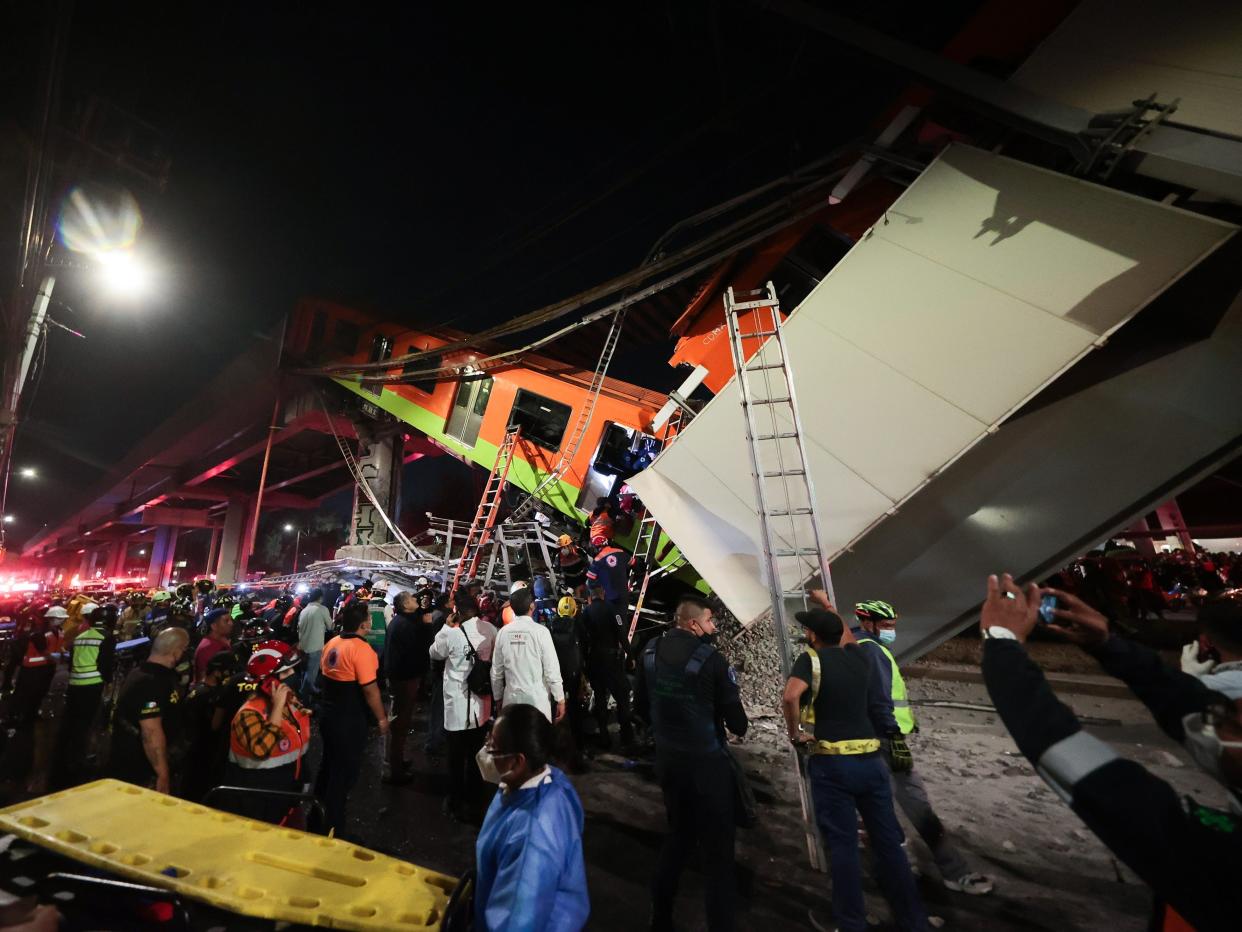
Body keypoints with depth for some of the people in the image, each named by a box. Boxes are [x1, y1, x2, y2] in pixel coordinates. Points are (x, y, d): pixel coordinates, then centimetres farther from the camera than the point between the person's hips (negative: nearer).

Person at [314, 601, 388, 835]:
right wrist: (382, 719, -11)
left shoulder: (331, 643, 0)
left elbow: (325, 675, 12)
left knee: (329, 764, 26)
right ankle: (333, 827, 20)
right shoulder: (361, 649, -25)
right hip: (350, 721, -8)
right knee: (345, 772, 8)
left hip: (329, 715, 8)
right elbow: (370, 690, -24)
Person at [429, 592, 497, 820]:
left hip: (458, 705, -4)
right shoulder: (490, 630, -10)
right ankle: (474, 796, 42)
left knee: (457, 757, 14)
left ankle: (457, 803, 28)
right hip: (482, 702, 5)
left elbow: (434, 653, 0)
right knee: (477, 753, 23)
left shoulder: (450, 633, -21)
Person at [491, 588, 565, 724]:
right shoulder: (540, 631, -13)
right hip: (537, 698, -4)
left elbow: (496, 671, 5)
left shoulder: (503, 632, -3)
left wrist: (498, 697, 18)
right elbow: (552, 669, -10)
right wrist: (560, 699, -1)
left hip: (511, 697, 4)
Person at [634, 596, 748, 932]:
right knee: (717, 850, 11)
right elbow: (736, 721, -14)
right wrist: (739, 727, 9)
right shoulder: (712, 659, -21)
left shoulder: (650, 653, -4)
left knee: (678, 835, 26)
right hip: (707, 764, -6)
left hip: (667, 759, 6)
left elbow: (641, 705, 6)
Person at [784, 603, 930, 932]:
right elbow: (846, 636, 28)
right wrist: (827, 605, 39)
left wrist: (795, 734, -10)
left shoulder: (812, 659, -11)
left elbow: (790, 696, -28)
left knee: (843, 846, 8)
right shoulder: (858, 656, 4)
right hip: (871, 760, 5)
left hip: (832, 764, -5)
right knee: (888, 843, 17)